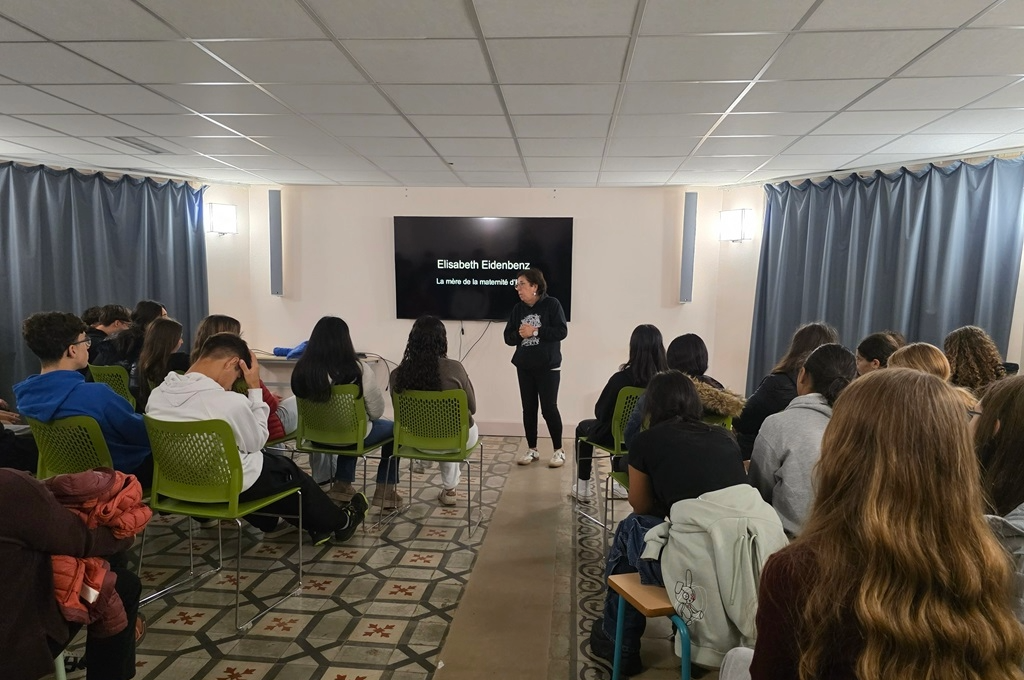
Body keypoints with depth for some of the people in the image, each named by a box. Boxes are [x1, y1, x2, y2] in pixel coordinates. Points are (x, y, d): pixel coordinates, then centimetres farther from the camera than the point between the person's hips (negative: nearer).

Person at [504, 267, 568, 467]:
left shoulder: (552, 304, -7)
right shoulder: (518, 309, 7)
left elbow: (561, 331, -15)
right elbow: (508, 337, 6)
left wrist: (535, 332, -18)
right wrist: (519, 334, -15)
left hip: (548, 366, -5)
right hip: (524, 366, 5)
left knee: (549, 408, -4)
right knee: (528, 408, 8)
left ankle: (558, 451, 10)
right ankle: (531, 449, 20)